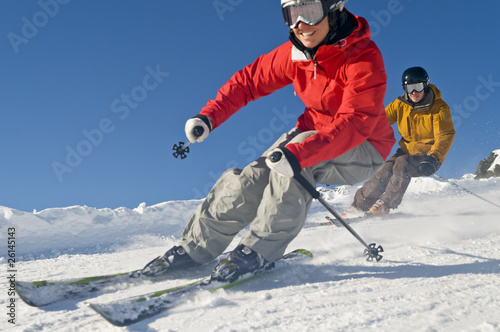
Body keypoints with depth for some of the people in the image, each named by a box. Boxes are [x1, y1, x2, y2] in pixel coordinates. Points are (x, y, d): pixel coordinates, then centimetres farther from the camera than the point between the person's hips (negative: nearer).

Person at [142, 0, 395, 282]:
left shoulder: (365, 59, -25)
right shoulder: (294, 53, -7)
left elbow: (354, 123, -36)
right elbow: (250, 80, 4)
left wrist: (299, 154, -48)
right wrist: (209, 116, -8)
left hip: (364, 149, -5)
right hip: (313, 133, 5)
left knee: (298, 154, -34)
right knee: (250, 181, -14)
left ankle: (261, 250, -24)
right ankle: (195, 248, 2)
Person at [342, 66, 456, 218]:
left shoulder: (439, 107, -12)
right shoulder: (399, 105, -1)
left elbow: (446, 136, -20)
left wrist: (433, 159, -36)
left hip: (429, 156, -4)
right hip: (406, 151, 4)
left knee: (402, 163, -32)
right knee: (385, 171, -22)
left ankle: (384, 205, -29)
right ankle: (359, 206, -17)